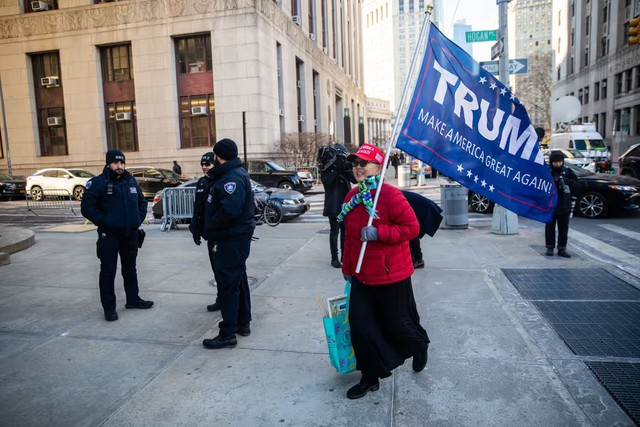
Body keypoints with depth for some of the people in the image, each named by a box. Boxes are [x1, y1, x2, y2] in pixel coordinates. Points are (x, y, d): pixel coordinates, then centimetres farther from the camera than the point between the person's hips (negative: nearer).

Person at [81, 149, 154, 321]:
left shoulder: (131, 181, 8)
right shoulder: (98, 183, -10)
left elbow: (142, 202, 18)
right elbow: (87, 207, -12)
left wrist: (139, 219, 4)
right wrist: (104, 222, -17)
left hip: (131, 234, 5)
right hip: (109, 235, -5)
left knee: (130, 268, 17)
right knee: (108, 271, 0)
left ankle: (133, 299, 31)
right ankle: (109, 307, 10)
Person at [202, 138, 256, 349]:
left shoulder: (233, 177, -20)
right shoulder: (233, 173, 14)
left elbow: (229, 210, -30)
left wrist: (210, 228, -19)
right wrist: (212, 230, 11)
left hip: (231, 239, -11)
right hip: (235, 237, 11)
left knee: (228, 284, -5)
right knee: (238, 279, 18)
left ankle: (228, 334, 3)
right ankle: (243, 323, 31)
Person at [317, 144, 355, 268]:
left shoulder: (344, 166, 8)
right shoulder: (326, 168, -4)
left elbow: (355, 179, -2)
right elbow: (326, 181, -21)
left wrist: (347, 169, -18)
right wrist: (336, 170, -29)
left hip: (346, 205, 5)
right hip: (334, 205, -5)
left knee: (345, 231, 11)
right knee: (335, 231, -3)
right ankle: (334, 258, 2)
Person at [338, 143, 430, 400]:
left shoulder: (390, 195, -18)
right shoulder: (352, 197, 5)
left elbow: (411, 227, -19)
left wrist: (378, 233, -27)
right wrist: (347, 268, 16)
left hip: (391, 276, -6)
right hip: (362, 277, 7)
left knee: (397, 324, 12)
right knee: (360, 325, 6)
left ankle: (420, 346, 48)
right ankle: (370, 378, 24)